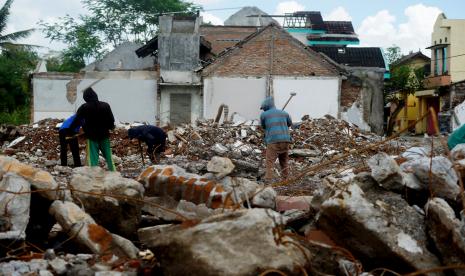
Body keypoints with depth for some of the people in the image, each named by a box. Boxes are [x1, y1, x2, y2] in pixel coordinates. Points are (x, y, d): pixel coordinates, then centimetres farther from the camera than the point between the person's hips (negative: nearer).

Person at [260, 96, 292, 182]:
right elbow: (289, 123, 33)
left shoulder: (263, 115, 4)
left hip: (273, 141, -4)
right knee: (284, 162, 18)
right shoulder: (284, 113, 15)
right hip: (285, 140, 4)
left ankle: (268, 181, -16)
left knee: (270, 162, -4)